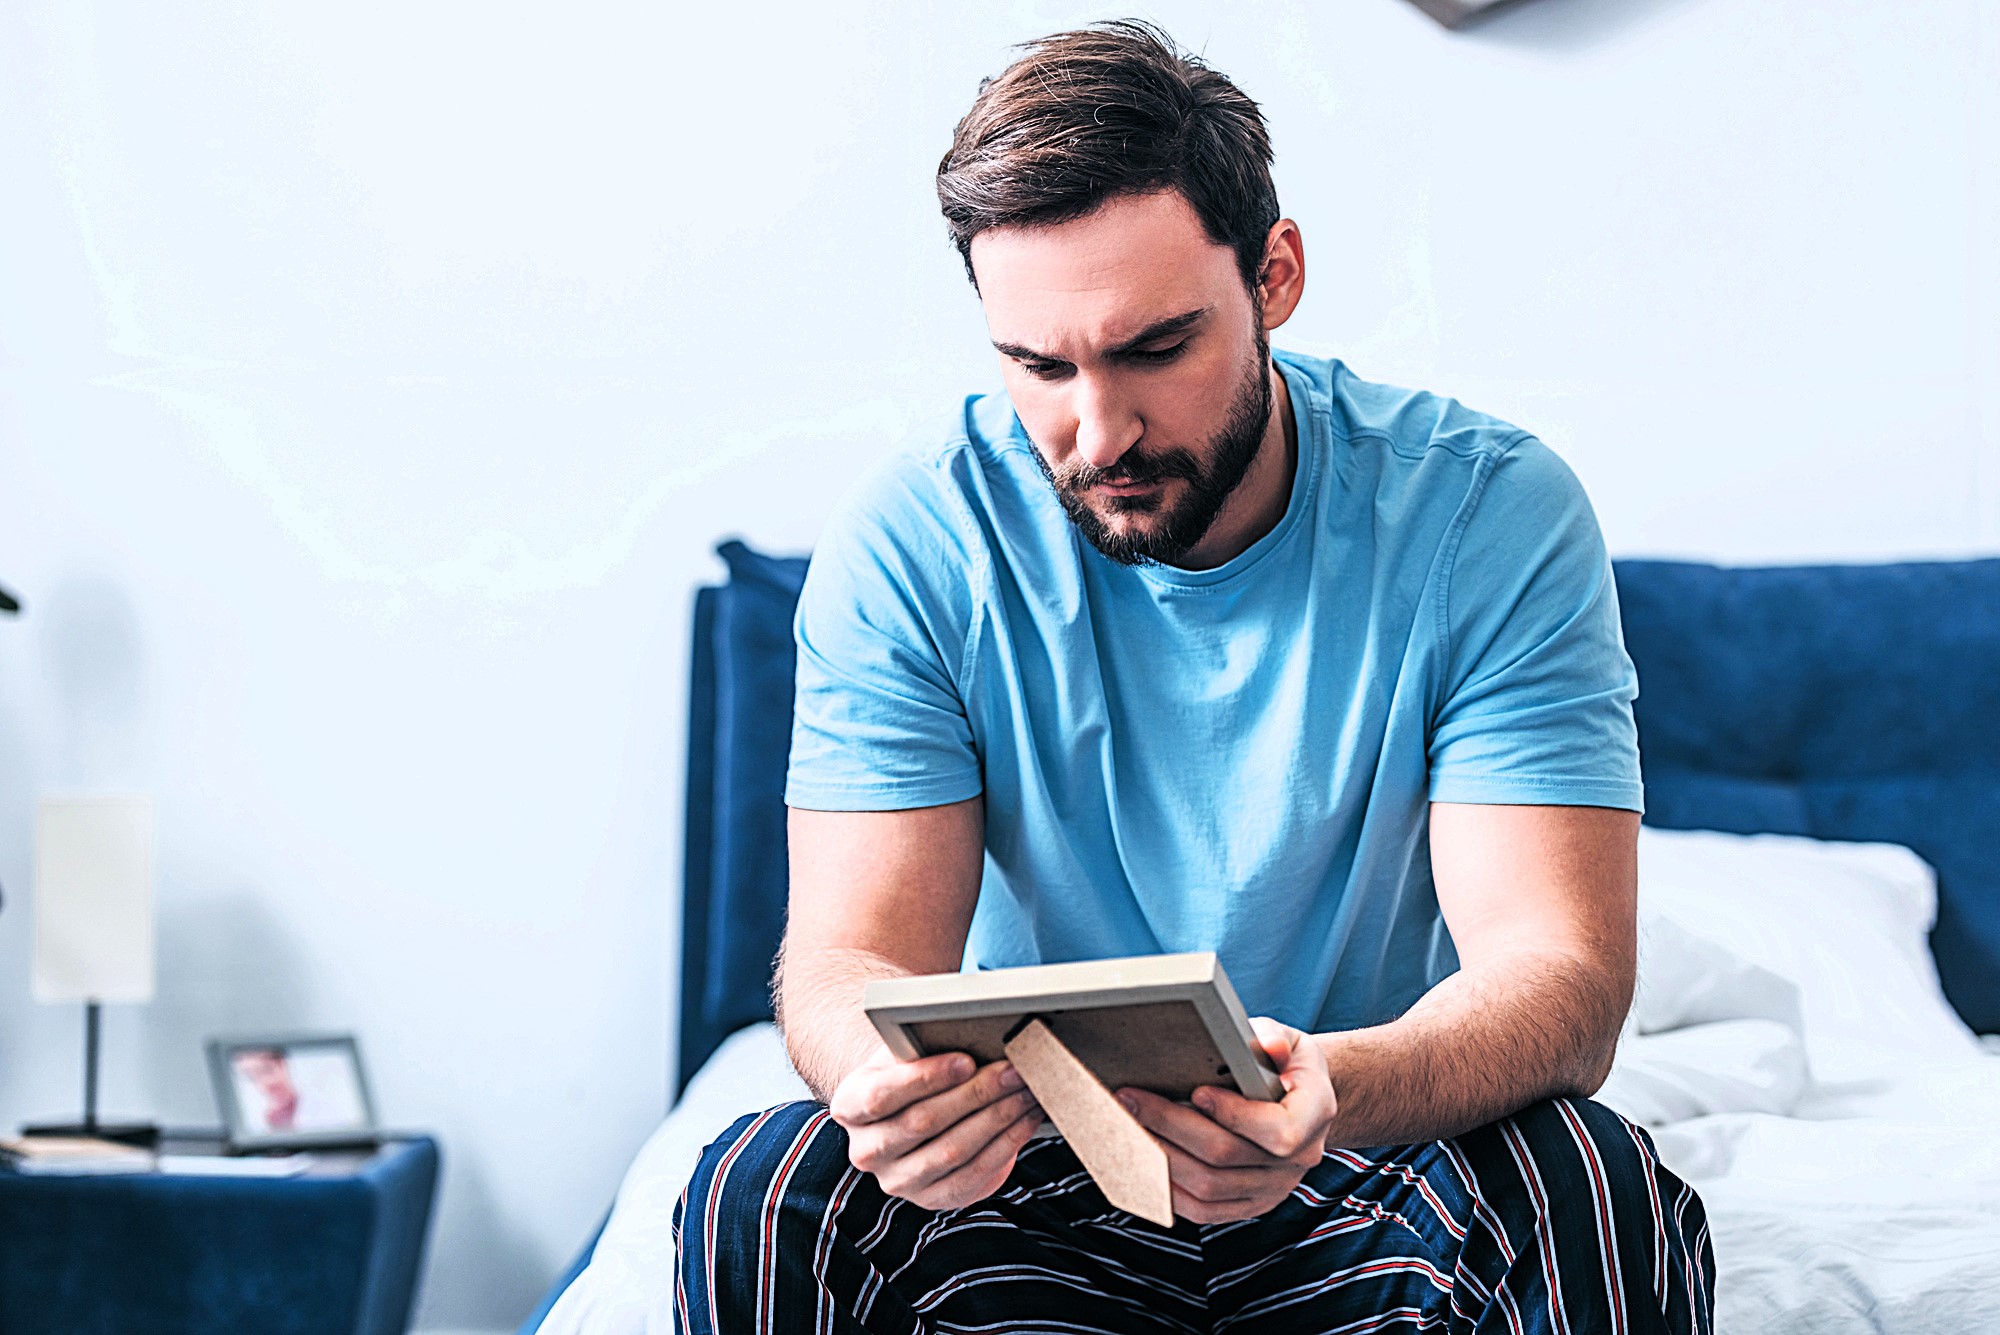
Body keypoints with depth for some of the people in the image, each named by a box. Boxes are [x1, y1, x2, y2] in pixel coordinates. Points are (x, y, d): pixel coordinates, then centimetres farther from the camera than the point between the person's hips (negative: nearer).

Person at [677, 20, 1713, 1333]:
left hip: (1382, 1172, 0)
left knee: (1596, 1197, -33)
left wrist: (1334, 1090, -44)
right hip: (1038, 1175, 1)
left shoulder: (1492, 513, -12)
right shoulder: (910, 546, -8)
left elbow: (1562, 976, -19)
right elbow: (850, 956, -13)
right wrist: (884, 1077, -41)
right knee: (761, 1198, -28)